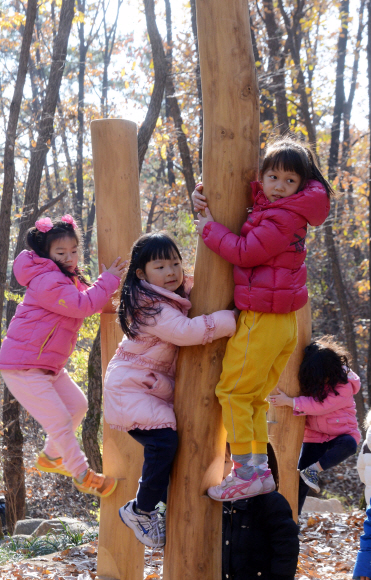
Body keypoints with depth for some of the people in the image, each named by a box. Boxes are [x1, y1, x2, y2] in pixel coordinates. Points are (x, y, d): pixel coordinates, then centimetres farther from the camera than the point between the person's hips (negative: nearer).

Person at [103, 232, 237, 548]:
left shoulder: (179, 296, 7)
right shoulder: (152, 307, -23)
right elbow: (186, 331, -36)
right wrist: (232, 320, -32)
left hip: (156, 387, 10)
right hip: (130, 387, -10)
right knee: (163, 439, -24)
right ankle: (140, 510, -7)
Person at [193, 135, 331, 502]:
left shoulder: (283, 217, -16)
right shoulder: (266, 208, 14)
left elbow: (246, 252, -19)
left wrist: (209, 229, -7)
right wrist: (202, 195, 6)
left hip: (261, 318, -10)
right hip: (284, 322, 10)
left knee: (233, 392, -4)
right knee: (254, 397, 15)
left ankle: (246, 472, -3)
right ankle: (260, 468, 19)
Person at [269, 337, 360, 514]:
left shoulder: (344, 387, -26)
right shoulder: (310, 379, -7)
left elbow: (319, 406, -35)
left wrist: (289, 401, -36)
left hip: (340, 434, -4)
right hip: (314, 435, 4)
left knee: (349, 445, -39)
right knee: (301, 481, -4)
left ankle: (313, 470, -28)